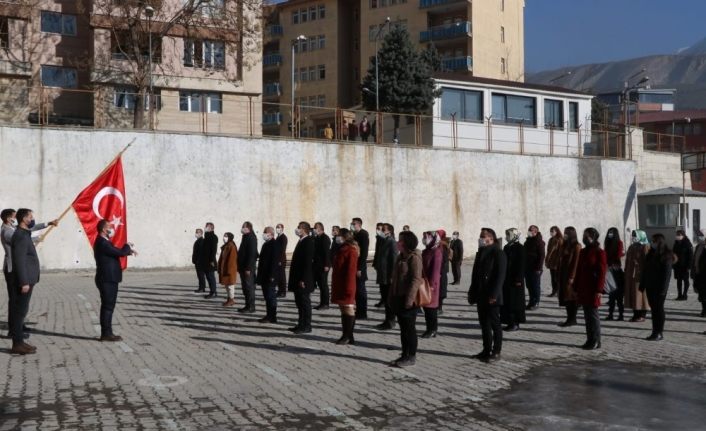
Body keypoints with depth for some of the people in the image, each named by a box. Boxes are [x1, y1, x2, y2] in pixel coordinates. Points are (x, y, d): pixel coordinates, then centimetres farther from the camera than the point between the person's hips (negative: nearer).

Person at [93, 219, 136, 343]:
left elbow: (116, 251, 27)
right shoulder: (102, 243, -19)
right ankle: (106, 334, -3)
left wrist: (129, 251, 12)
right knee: (108, 306, -6)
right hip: (107, 280, -10)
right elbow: (120, 253, -22)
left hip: (108, 279, 10)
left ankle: (106, 333, 18)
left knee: (108, 306, 13)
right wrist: (128, 246, -2)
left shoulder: (103, 242, 14)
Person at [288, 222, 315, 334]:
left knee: (305, 302, -2)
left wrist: (303, 279, -22)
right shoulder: (301, 241, 13)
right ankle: (301, 324, 21)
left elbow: (308, 262, -20)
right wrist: (295, 278, 16)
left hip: (303, 280, -10)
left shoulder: (308, 242, -15)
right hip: (298, 279, 10)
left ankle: (306, 326, 4)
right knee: (299, 302, 14)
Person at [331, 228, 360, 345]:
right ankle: (347, 336, 16)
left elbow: (351, 270, -19)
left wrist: (348, 287, -22)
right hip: (339, 285, 10)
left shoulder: (351, 250, -14)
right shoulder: (342, 249, 15)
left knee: (348, 309, -3)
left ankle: (347, 336, 1)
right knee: (343, 308, 11)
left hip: (346, 285, -10)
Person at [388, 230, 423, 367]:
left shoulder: (414, 258, -14)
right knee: (403, 327, 13)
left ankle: (412, 356, 6)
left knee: (409, 327, -2)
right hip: (399, 297, 9)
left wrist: (409, 299, -23)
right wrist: (391, 296, 18)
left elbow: (416, 279, -20)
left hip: (408, 299, -9)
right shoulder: (400, 257, 14)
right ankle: (405, 355, 20)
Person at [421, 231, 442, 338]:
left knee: (431, 307, -2)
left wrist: (431, 284, -20)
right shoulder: (425, 252, 12)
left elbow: (436, 270, -18)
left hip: (431, 284, -8)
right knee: (426, 306, 11)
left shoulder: (436, 252, -14)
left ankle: (433, 330, 6)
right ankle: (430, 329, 18)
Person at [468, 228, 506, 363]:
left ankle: (496, 352, 7)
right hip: (481, 295, 8)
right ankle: (486, 350, 20)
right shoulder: (480, 253, 13)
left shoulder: (498, 253, -11)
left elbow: (500, 276, -17)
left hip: (492, 296, -8)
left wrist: (494, 294, -21)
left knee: (494, 323, 0)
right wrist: (472, 293, 12)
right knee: (484, 323, 12)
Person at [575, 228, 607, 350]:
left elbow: (602, 272, -12)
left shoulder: (599, 253, -8)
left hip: (593, 289, -7)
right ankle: (590, 340, 17)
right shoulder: (582, 252, 13)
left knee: (593, 315, -4)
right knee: (587, 315, 10)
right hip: (583, 289, 7)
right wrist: (576, 288, 13)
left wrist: (599, 290, -17)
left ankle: (596, 341, 3)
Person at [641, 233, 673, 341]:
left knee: (658, 309, -2)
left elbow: (667, 274, -14)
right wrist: (642, 284, 11)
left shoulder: (666, 256, -9)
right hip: (650, 287, 7)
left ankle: (659, 333, 4)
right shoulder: (651, 254, 12)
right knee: (654, 309, 9)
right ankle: (655, 332, 14)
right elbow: (645, 270, 15)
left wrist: (663, 289, -19)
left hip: (659, 288, -7)